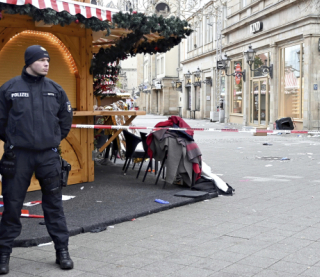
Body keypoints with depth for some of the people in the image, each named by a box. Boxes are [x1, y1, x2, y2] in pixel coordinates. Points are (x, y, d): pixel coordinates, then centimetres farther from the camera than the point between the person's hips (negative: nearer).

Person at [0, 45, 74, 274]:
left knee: (54, 204, 7)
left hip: (48, 155, 2)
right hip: (18, 155, -2)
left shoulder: (55, 89, 6)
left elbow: (66, 118, 16)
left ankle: (62, 251, 17)